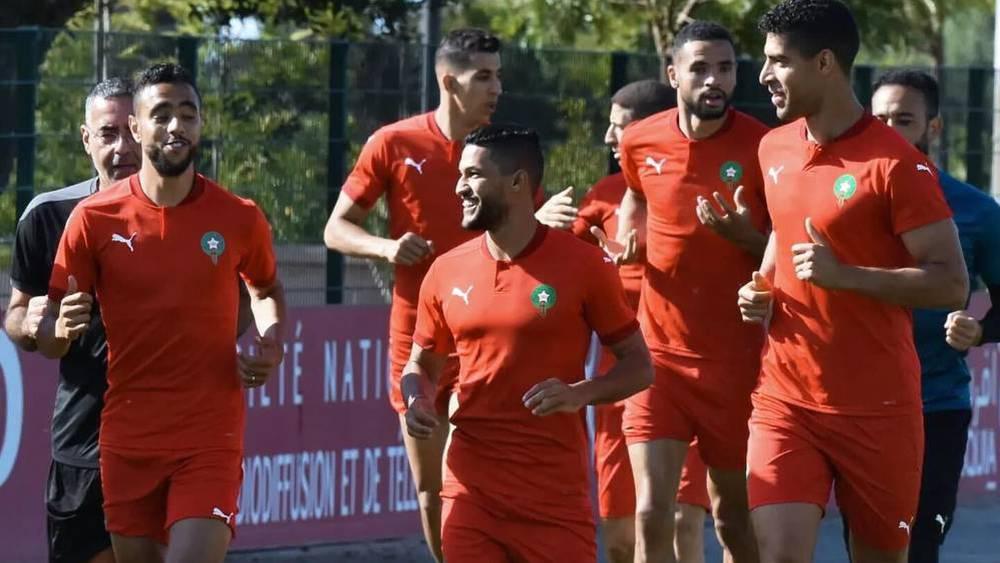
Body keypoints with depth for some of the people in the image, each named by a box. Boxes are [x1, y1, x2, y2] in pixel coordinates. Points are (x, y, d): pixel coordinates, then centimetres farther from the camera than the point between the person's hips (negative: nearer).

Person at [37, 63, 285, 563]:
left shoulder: (239, 219, -1)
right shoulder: (94, 218, -3)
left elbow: (266, 290, 21)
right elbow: (49, 339, 2)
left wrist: (271, 341, 0)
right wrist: (61, 329, -22)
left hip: (211, 440, -2)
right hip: (127, 441, 2)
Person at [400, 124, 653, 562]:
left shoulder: (582, 264, -4)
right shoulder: (447, 272, 7)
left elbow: (638, 365, 1)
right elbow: (422, 364, 20)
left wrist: (580, 394, -18)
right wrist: (417, 402, -3)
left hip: (556, 494, -3)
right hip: (472, 490, 3)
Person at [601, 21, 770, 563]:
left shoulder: (762, 147, -10)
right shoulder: (641, 143, 0)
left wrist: (745, 236, -23)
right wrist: (625, 237, 5)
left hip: (735, 357, -1)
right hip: (659, 352, 2)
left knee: (735, 514, 10)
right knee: (651, 513, -10)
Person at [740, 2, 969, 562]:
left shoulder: (896, 165, -13)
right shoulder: (774, 149, 9)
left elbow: (952, 284, -15)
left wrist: (843, 275, -24)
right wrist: (763, 290, 8)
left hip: (877, 409, -4)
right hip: (785, 399, 4)